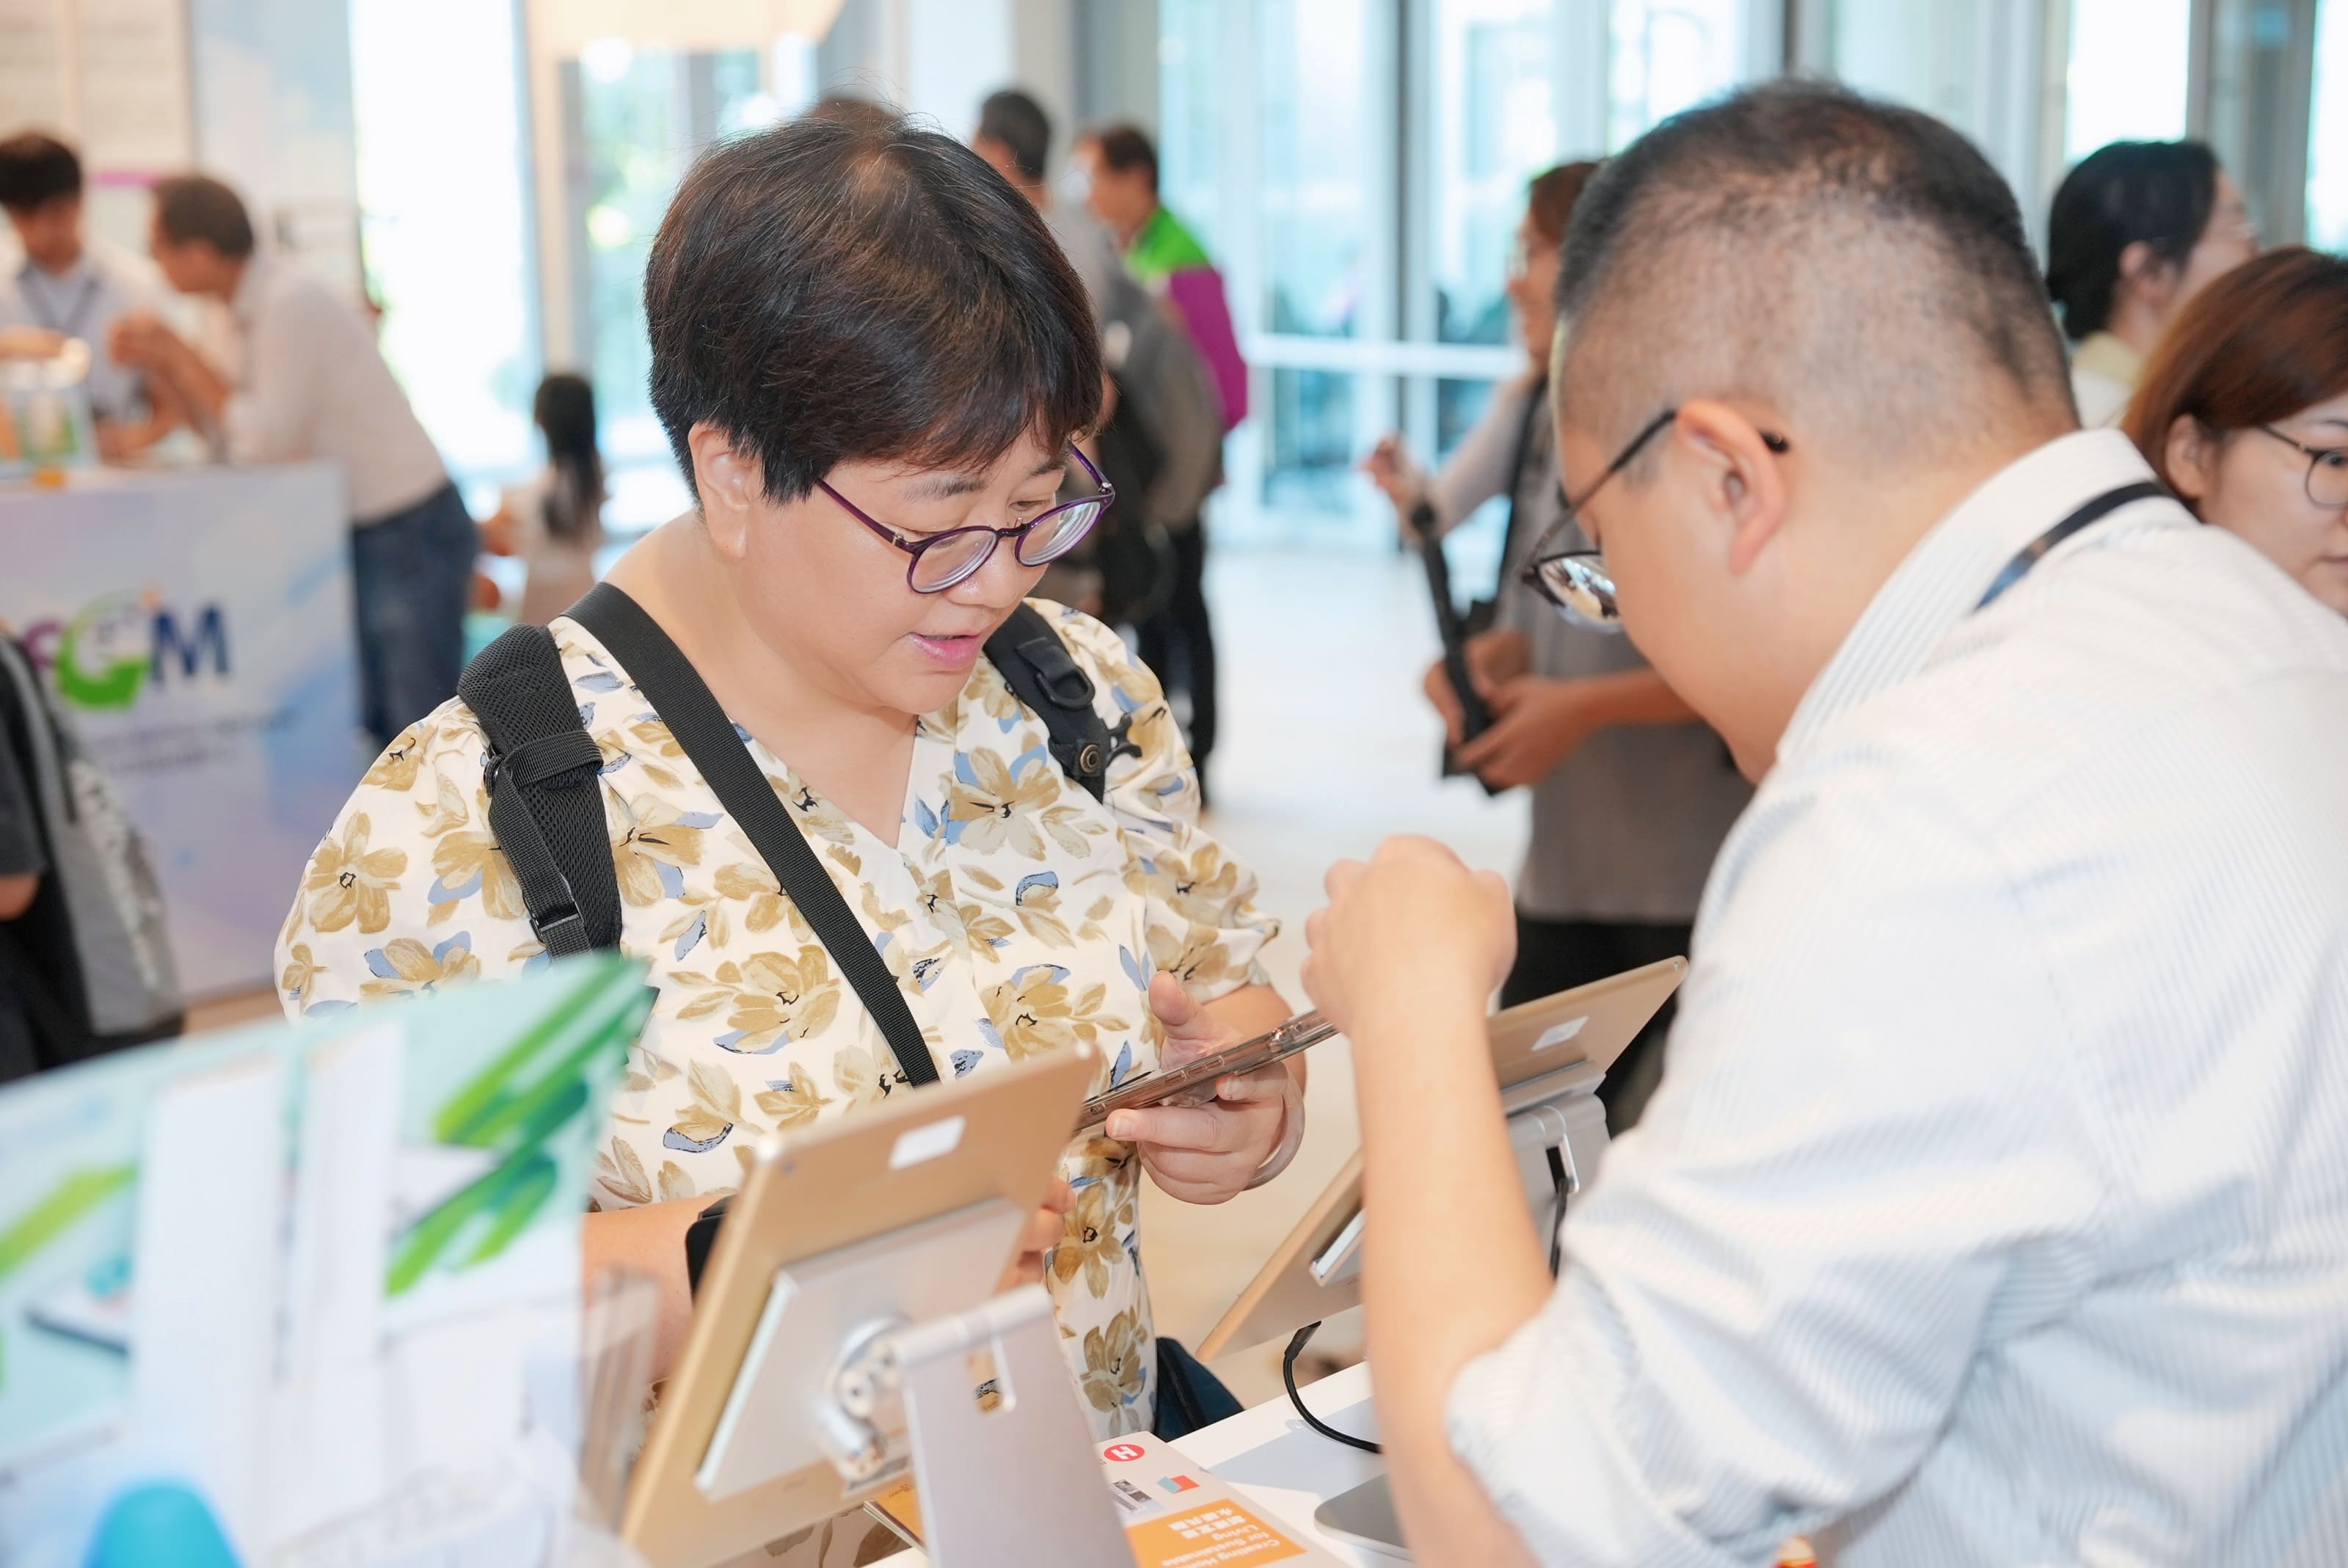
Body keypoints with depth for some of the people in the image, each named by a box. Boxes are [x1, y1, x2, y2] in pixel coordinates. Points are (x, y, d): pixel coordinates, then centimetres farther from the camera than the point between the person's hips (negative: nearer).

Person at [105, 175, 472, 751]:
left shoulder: (291, 303, -18)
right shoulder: (250, 308, 9)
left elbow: (267, 441, -19)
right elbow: (233, 438, 13)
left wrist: (180, 356, -10)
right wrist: (162, 365, 3)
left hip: (410, 534, -9)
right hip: (361, 536, 9)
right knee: (369, 723, 10)